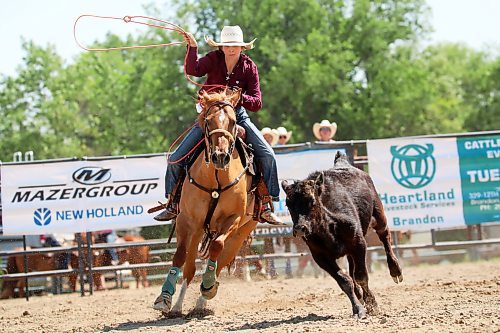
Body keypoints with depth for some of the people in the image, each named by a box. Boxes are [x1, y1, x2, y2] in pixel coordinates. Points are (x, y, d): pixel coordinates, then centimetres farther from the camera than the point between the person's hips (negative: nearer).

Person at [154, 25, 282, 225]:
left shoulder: (249, 67, -8)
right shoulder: (213, 59, -10)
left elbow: (257, 104, -11)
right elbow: (193, 70, -31)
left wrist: (241, 98, -30)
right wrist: (192, 47, -44)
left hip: (238, 115, 0)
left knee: (267, 155, -16)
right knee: (176, 158, -8)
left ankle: (266, 207, -7)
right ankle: (172, 205, 11)